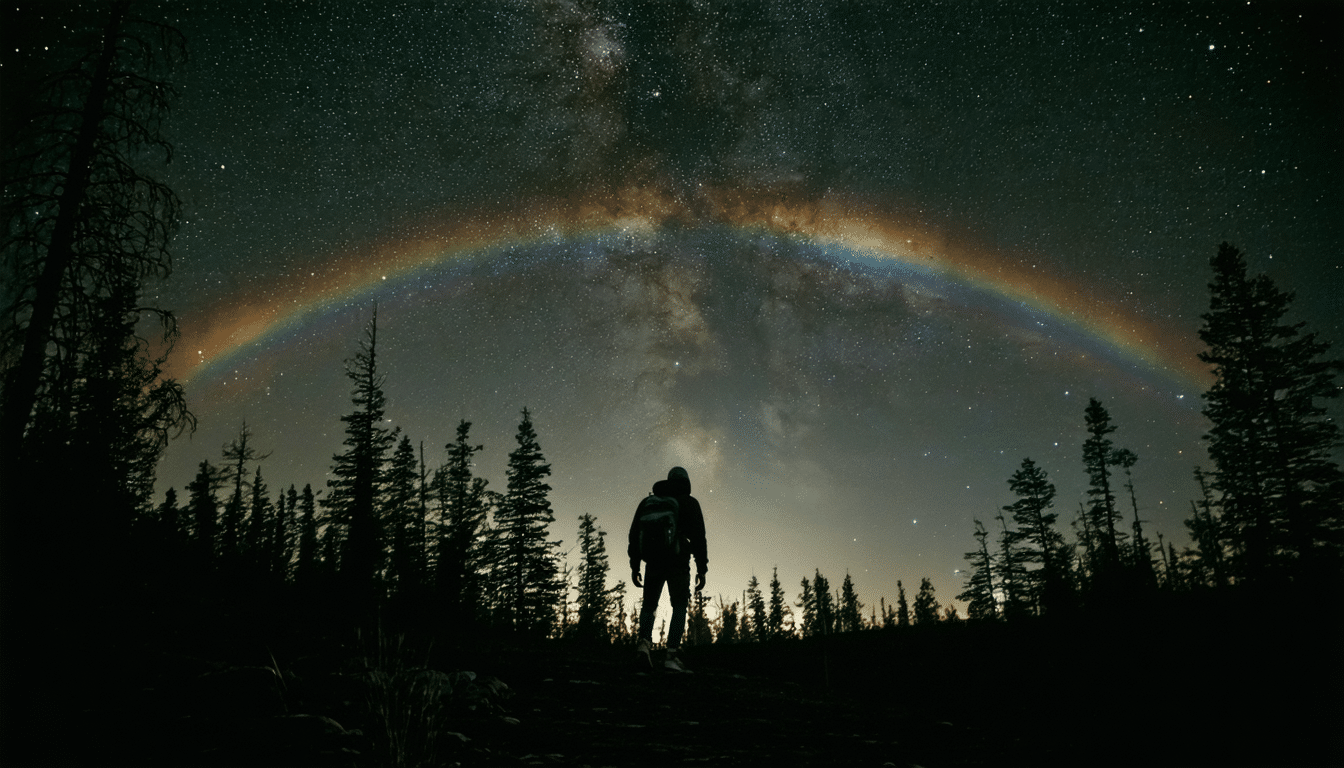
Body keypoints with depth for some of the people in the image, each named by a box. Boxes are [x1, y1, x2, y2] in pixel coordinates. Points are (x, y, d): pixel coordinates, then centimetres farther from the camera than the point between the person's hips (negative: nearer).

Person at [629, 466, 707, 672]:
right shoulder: (689, 503, 7)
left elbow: (635, 534, 10)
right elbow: (698, 537, -3)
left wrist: (634, 566, 11)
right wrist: (702, 570, -2)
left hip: (654, 562, 3)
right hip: (678, 562, -2)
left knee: (649, 605, 15)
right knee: (679, 607, 5)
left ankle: (644, 642, -13)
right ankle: (672, 655, -11)